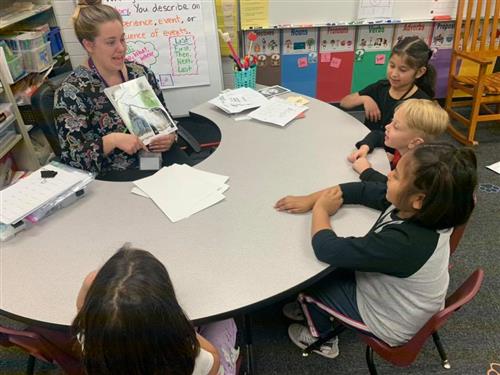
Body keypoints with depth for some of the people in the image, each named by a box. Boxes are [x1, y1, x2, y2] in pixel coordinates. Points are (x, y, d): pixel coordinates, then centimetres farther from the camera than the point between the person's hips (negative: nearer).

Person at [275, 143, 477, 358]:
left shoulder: (403, 243, -42)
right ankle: (314, 308, 38)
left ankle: (322, 339, 30)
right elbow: (364, 190, -7)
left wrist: (320, 209, -17)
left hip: (389, 324, -7)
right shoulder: (426, 212, -19)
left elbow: (327, 249, -34)